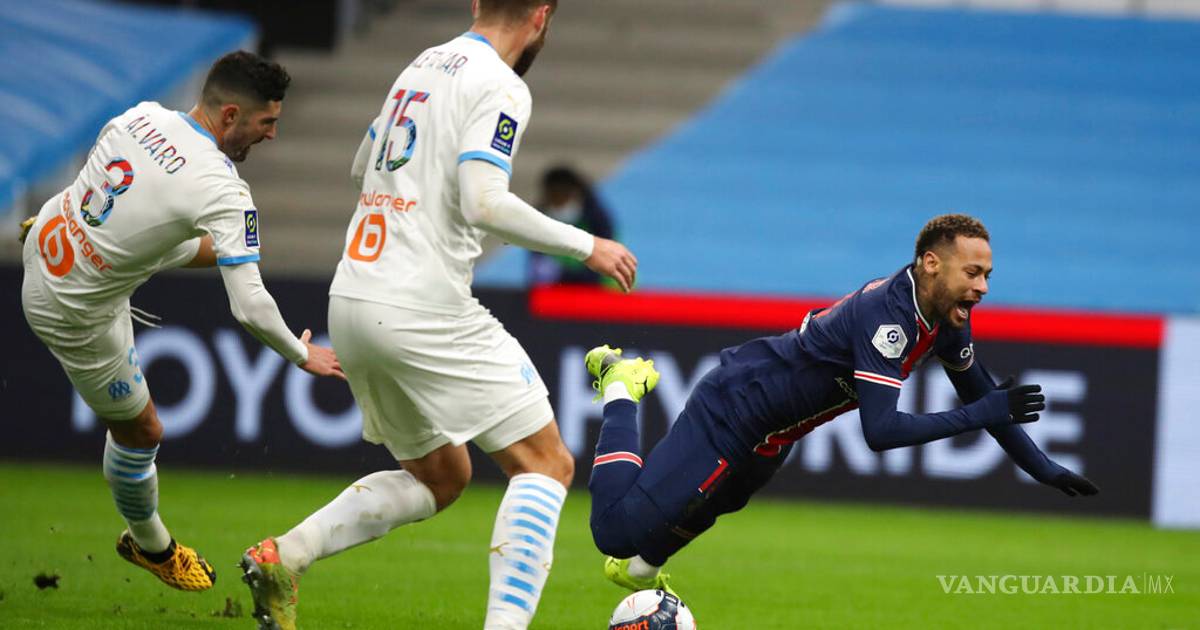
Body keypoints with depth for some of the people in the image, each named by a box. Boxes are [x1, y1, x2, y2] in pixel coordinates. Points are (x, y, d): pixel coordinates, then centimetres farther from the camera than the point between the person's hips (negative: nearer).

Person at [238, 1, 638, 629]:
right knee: (545, 464, -1)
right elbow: (483, 203, -21)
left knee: (439, 476, 21)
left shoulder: (423, 65, 16)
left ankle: (282, 557, 6)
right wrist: (585, 246, -12)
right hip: (423, 311, -8)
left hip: (351, 302, 8)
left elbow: (362, 167, 30)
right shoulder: (501, 87, -9)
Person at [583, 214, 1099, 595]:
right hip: (735, 408, -9)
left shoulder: (946, 316, -5)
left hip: (770, 435, 9)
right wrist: (983, 415, -37)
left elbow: (980, 395, 12)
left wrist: (1043, 469, 10)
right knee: (617, 530, -9)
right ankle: (621, 392, 10)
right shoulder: (887, 315, -33)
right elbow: (880, 431, -39)